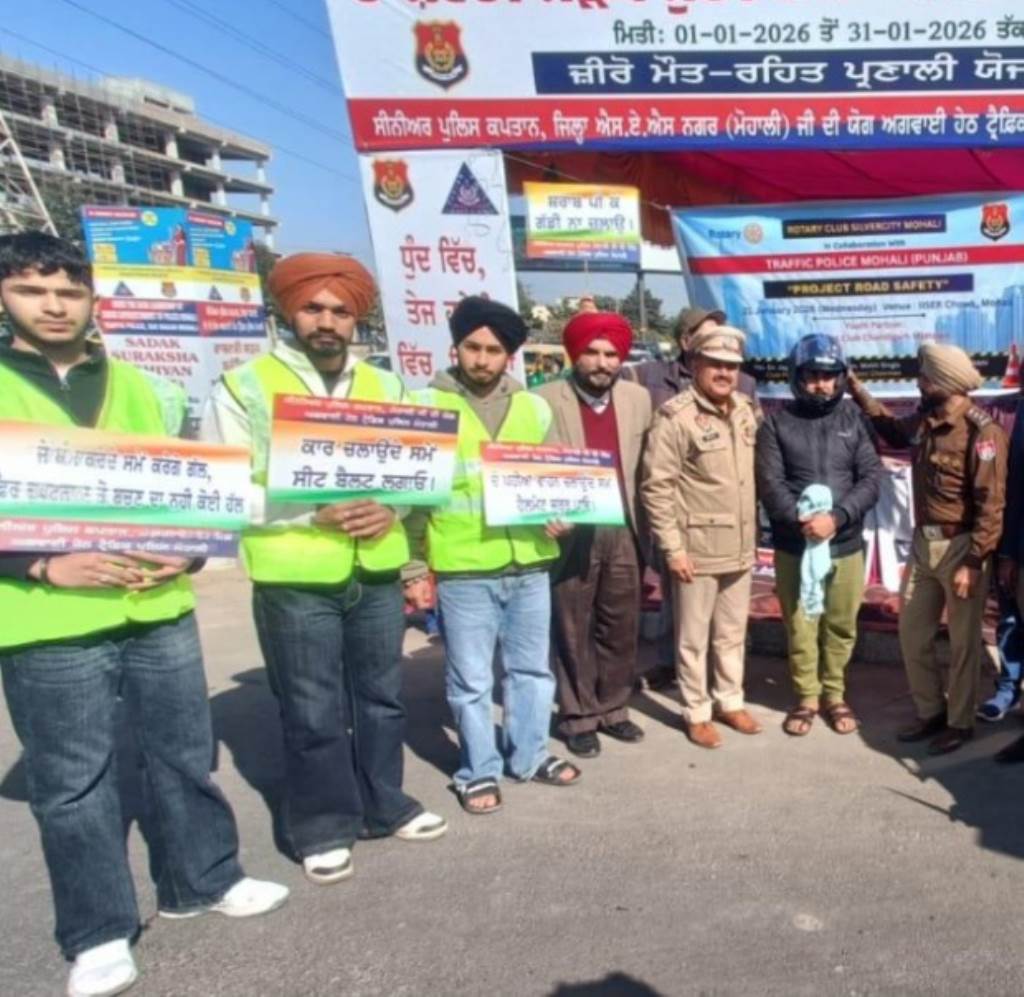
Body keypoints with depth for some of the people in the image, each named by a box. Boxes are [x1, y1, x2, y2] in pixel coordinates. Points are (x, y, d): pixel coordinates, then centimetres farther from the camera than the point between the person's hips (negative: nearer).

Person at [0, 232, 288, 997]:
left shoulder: (135, 387, 12)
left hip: (157, 607, 4)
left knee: (184, 753, 14)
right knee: (73, 781, 6)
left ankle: (203, 881, 33)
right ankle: (98, 934, 22)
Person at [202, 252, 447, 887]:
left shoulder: (384, 386, 10)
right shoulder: (245, 387, -4)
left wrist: (392, 508, -11)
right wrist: (315, 511, -21)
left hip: (378, 572, 4)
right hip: (294, 579, -4)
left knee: (383, 697, 16)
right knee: (313, 713, 6)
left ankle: (383, 805, 35)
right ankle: (323, 827, 25)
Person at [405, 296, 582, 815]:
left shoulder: (534, 408, 8)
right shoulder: (426, 405, -3)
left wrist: (557, 515, -1)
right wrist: (415, 566, -4)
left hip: (529, 563, 4)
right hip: (462, 569, -4)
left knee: (532, 668, 16)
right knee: (471, 679, 7)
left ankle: (528, 755, 34)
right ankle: (479, 771, 24)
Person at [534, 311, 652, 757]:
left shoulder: (638, 398, 6)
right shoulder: (546, 401, -8)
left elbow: (644, 467, 9)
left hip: (622, 532, 4)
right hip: (571, 534, -4)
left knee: (620, 628, 14)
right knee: (573, 631, 8)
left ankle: (612, 708, 31)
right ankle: (577, 717, 22)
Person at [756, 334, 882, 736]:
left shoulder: (855, 418, 1)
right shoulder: (777, 422, -1)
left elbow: (872, 477, -4)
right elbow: (770, 484, -7)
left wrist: (836, 517, -17)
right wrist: (802, 520, -21)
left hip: (847, 544, 1)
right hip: (794, 546, -1)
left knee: (842, 626, 11)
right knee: (799, 626, 8)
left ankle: (834, 694, 30)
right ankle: (806, 697, 26)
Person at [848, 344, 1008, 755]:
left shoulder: (981, 432, -19)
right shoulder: (923, 420, 4)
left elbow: (991, 504, -20)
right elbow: (893, 431, 29)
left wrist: (973, 562, -22)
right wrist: (858, 391, 22)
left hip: (960, 547, -7)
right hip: (923, 543, 7)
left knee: (963, 642, 8)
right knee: (911, 632, 14)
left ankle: (960, 723, 23)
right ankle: (930, 712, 30)